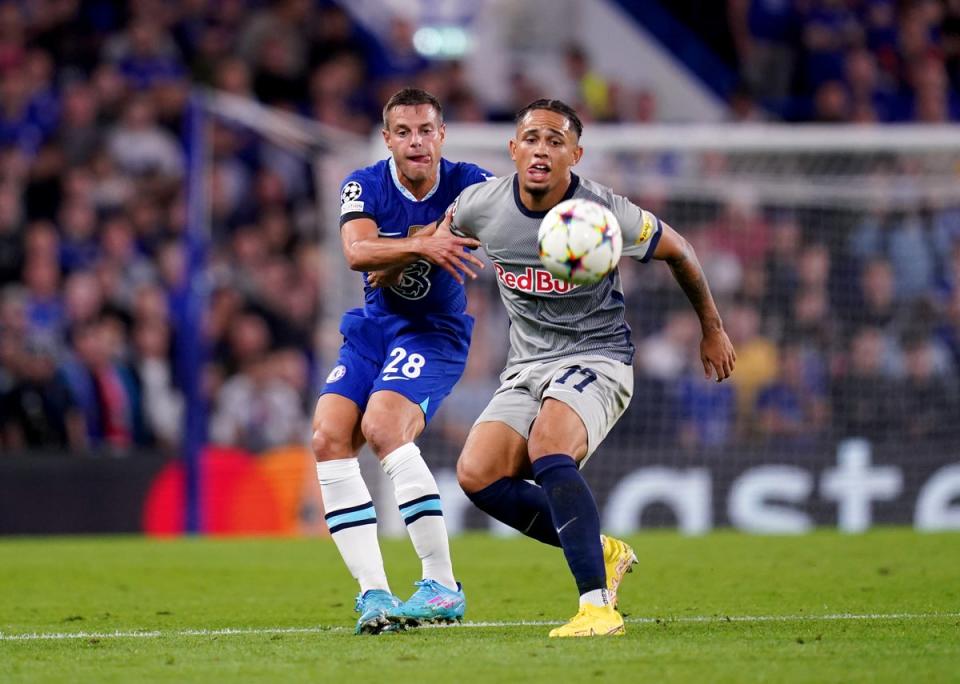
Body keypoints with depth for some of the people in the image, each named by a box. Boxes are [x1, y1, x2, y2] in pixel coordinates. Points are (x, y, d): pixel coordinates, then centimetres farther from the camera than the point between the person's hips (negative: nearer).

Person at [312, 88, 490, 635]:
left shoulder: (471, 185, -10)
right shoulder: (366, 186, -7)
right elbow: (357, 252, -24)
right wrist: (421, 244, -41)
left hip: (435, 332, -4)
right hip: (372, 327, 4)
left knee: (382, 427, -28)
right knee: (329, 438, -15)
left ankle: (444, 586, -22)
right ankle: (374, 594, -12)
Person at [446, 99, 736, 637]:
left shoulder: (605, 214, -16)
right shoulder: (483, 205, -6)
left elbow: (678, 251, 1)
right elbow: (446, 229, 21)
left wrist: (713, 330, 11)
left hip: (597, 358, -5)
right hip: (527, 367, 5)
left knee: (548, 449, -34)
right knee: (477, 473, -15)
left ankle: (598, 605, -34)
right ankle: (600, 551, 3)